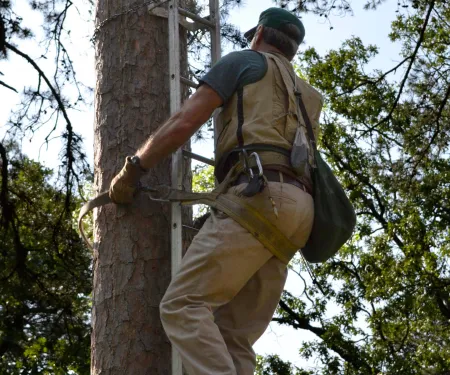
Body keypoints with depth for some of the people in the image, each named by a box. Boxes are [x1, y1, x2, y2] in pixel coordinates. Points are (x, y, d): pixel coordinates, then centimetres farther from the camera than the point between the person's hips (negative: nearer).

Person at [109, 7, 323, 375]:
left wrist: (131, 170, 11)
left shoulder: (243, 61, 14)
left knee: (183, 306, -14)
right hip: (296, 208, 8)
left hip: (257, 196, -8)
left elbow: (184, 123, 4)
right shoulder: (308, 97, 36)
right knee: (234, 337, 1)